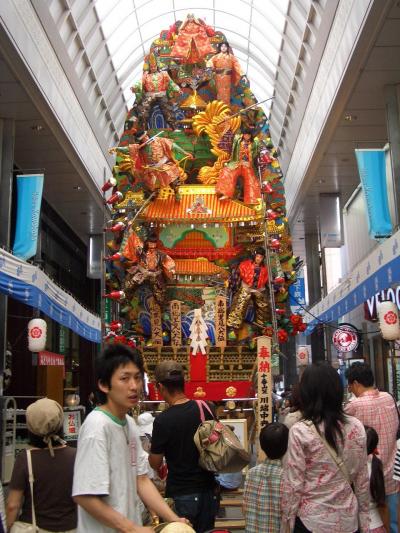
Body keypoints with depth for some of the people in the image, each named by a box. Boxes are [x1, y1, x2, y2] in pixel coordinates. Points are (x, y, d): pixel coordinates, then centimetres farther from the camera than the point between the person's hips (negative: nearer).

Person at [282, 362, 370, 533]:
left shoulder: (300, 431, -16)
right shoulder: (356, 427, -6)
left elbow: (293, 484, -13)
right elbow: (362, 478, 2)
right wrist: (364, 516, 14)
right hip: (348, 519, 3)